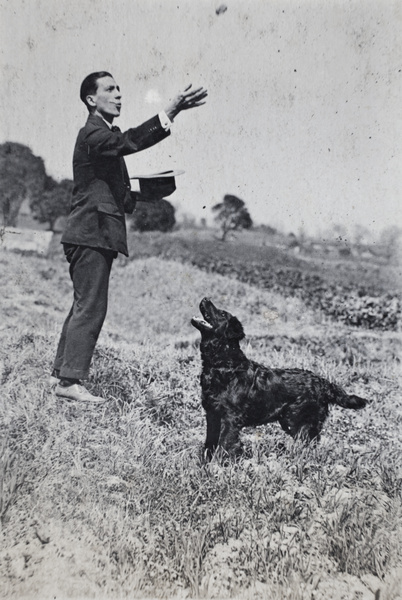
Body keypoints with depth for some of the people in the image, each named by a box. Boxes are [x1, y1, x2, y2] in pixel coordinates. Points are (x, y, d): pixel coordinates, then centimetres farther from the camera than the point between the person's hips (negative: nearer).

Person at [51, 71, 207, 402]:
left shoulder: (104, 134, 22)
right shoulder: (93, 134, -10)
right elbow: (131, 141, -30)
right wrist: (170, 112, -36)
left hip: (93, 235, 10)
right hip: (91, 234, -10)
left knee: (83, 306, 13)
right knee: (90, 307, -8)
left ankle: (62, 372, 21)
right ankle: (70, 381, -3)